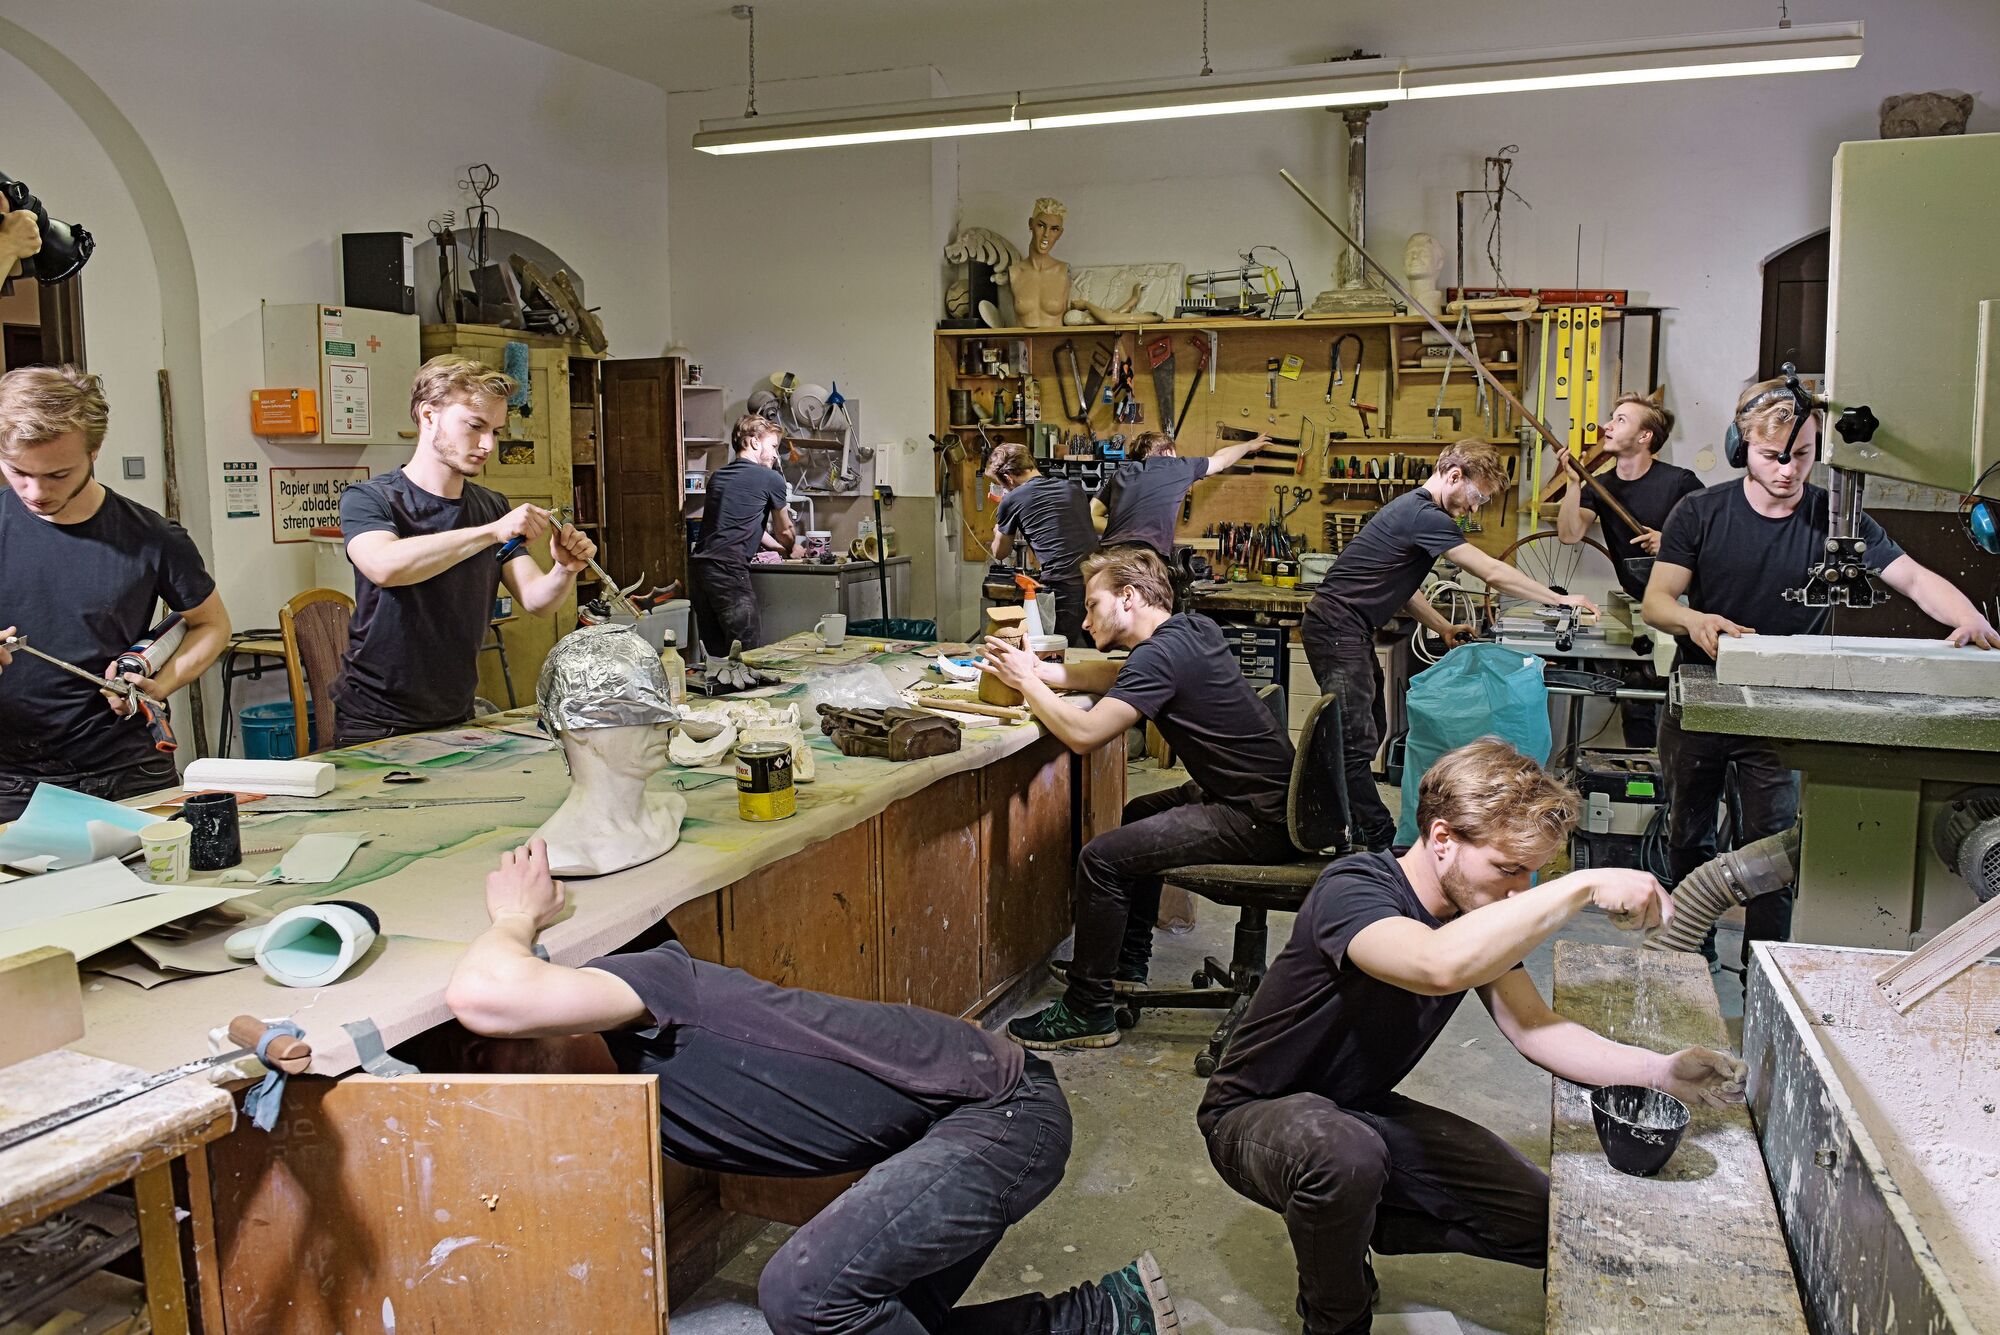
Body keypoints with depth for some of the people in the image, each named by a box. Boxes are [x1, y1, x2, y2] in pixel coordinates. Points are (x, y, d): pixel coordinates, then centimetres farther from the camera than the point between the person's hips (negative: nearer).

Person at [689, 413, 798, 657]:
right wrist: (792, 549, 36)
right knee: (750, 654, -7)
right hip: (728, 569, -8)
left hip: (698, 564, 8)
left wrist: (778, 547, 39)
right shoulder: (770, 478, 1)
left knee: (715, 653, 9)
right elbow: (784, 532, 15)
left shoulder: (718, 476, 21)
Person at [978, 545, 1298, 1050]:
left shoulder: (1161, 654, -20)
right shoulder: (1192, 629, 9)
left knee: (1102, 858, -15)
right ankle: (1128, 969, 36)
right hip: (1263, 795, 11)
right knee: (1138, 818, 29)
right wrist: (1037, 670, 5)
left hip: (1256, 820, -11)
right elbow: (1113, 675, 18)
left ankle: (1087, 1013, -2)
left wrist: (1027, 681, -10)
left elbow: (1083, 733, -26)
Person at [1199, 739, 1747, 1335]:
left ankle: (1351, 1224, 14)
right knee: (1345, 1155, -42)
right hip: (1257, 1116, -7)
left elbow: (1535, 1030, -5)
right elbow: (1441, 967, -51)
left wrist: (1661, 1071, -19)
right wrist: (1584, 886, -47)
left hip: (1365, 1111, 7)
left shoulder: (1482, 912, -4)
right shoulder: (1353, 889, -30)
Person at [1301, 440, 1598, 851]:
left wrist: (1444, 628, 14)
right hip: (1337, 631, -11)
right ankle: (1382, 841, -4)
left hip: (1349, 631, 11)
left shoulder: (1415, 508, 15)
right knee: (1358, 742, -8)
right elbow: (1493, 573, -16)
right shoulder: (1423, 516, -18)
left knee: (1370, 732, 15)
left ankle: (1361, 828, 23)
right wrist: (1559, 599, -8)